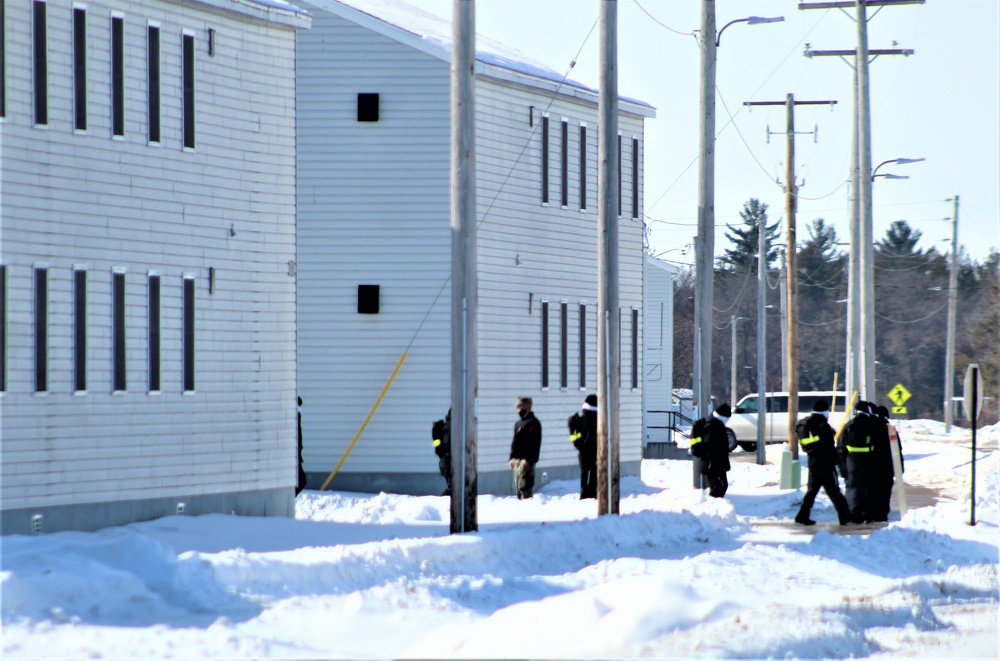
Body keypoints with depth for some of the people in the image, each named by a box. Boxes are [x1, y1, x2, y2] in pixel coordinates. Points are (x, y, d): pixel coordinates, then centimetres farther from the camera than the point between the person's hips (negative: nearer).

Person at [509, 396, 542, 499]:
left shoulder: (533, 423, -7)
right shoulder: (518, 424, 20)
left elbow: (534, 443, -14)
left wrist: (528, 459, -21)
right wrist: (512, 457, 15)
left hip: (526, 461, -9)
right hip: (517, 460, 9)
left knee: (524, 486, -14)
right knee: (518, 486, 10)